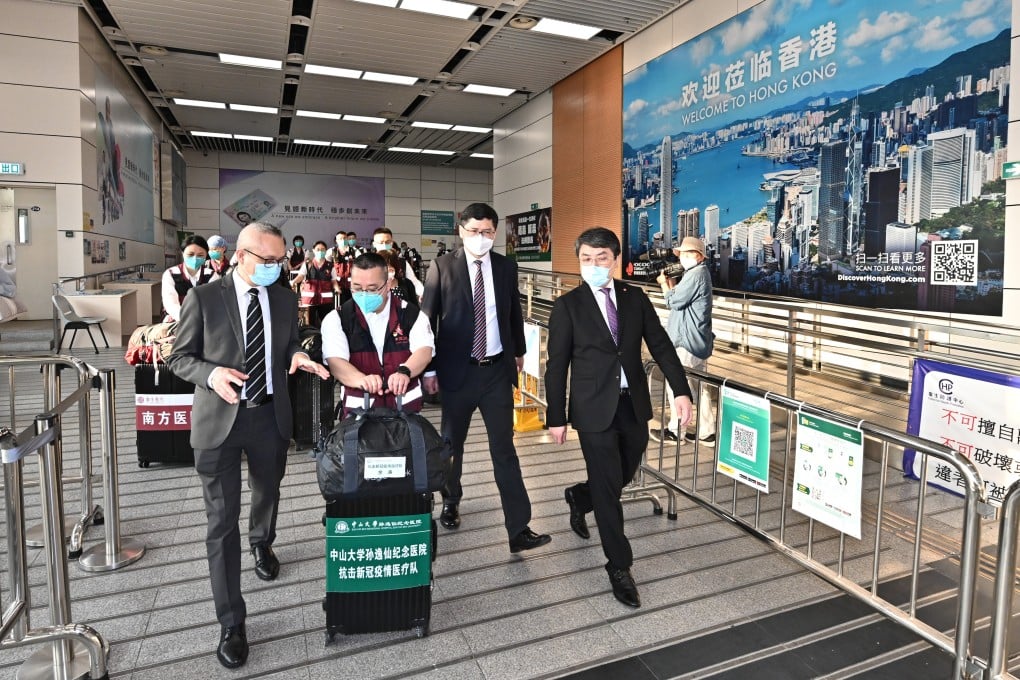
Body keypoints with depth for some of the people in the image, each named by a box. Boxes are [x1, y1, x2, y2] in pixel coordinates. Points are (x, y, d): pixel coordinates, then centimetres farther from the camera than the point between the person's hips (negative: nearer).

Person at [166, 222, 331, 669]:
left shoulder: (285, 299, 2)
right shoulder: (204, 298, -8)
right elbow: (180, 357, -4)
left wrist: (296, 356, -12)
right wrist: (211, 373, -25)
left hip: (271, 415, 4)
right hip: (220, 419, -4)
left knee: (268, 493, 25)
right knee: (222, 520, -1)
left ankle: (262, 544, 60)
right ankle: (231, 623, 10)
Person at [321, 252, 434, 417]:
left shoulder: (410, 313, 3)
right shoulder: (336, 319, -1)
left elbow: (424, 350, -8)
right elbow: (335, 361, -13)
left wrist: (404, 371, -30)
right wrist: (363, 380, -33)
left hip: (406, 405, 1)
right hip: (359, 409, 0)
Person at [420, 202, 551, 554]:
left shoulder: (506, 267, 4)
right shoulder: (442, 267, -5)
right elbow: (428, 319, -4)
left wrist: (519, 351, 25)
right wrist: (428, 369, -6)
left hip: (498, 369, 2)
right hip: (457, 369, -1)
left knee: (504, 448, 0)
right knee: (452, 442, 15)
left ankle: (519, 528, 3)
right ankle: (451, 501, 41)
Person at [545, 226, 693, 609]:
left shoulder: (635, 298, 4)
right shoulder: (568, 306, -6)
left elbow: (660, 345, 3)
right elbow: (556, 366, -5)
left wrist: (681, 390, -9)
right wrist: (556, 418, -5)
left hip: (633, 405, 4)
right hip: (594, 408, -4)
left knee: (624, 476, 18)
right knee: (608, 486, 1)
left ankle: (578, 497, 49)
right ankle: (619, 567, 18)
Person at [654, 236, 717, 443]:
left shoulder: (696, 274, -17)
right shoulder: (700, 273, 17)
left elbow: (673, 301, -16)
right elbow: (680, 296, 17)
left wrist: (664, 283, 0)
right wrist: (670, 282, 3)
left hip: (688, 341, -10)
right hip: (697, 340, 10)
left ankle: (674, 430, 8)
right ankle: (707, 431, 17)